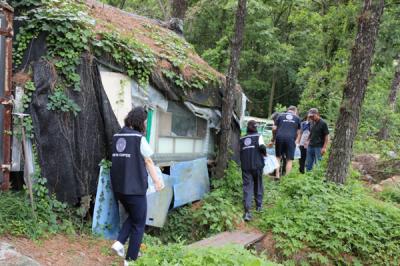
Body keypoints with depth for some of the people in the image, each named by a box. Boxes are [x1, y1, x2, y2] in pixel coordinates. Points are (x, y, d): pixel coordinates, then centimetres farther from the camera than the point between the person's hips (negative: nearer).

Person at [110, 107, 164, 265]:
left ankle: (119, 242, 11)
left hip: (118, 187, 6)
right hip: (135, 188, -6)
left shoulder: (116, 137, 6)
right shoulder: (139, 138, -11)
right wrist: (157, 181, 7)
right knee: (138, 223, 10)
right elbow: (148, 162, -5)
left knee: (132, 216, 27)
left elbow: (118, 160, 10)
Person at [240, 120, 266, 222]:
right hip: (257, 165, -2)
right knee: (258, 184, 18)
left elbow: (240, 152, 10)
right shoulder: (258, 136, 0)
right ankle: (259, 205, 30)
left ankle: (247, 211, -14)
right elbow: (262, 147, -14)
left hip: (245, 166, 2)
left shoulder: (242, 139, 10)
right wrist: (264, 153, 4)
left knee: (247, 187, -3)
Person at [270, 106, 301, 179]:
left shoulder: (280, 115, 17)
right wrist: (296, 142, 28)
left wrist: (273, 139, 21)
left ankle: (277, 175, 8)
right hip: (291, 138, -1)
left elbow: (274, 129, 10)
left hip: (280, 137, 1)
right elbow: (298, 133, 17)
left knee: (278, 157, 13)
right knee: (289, 159, 3)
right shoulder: (297, 118, 18)